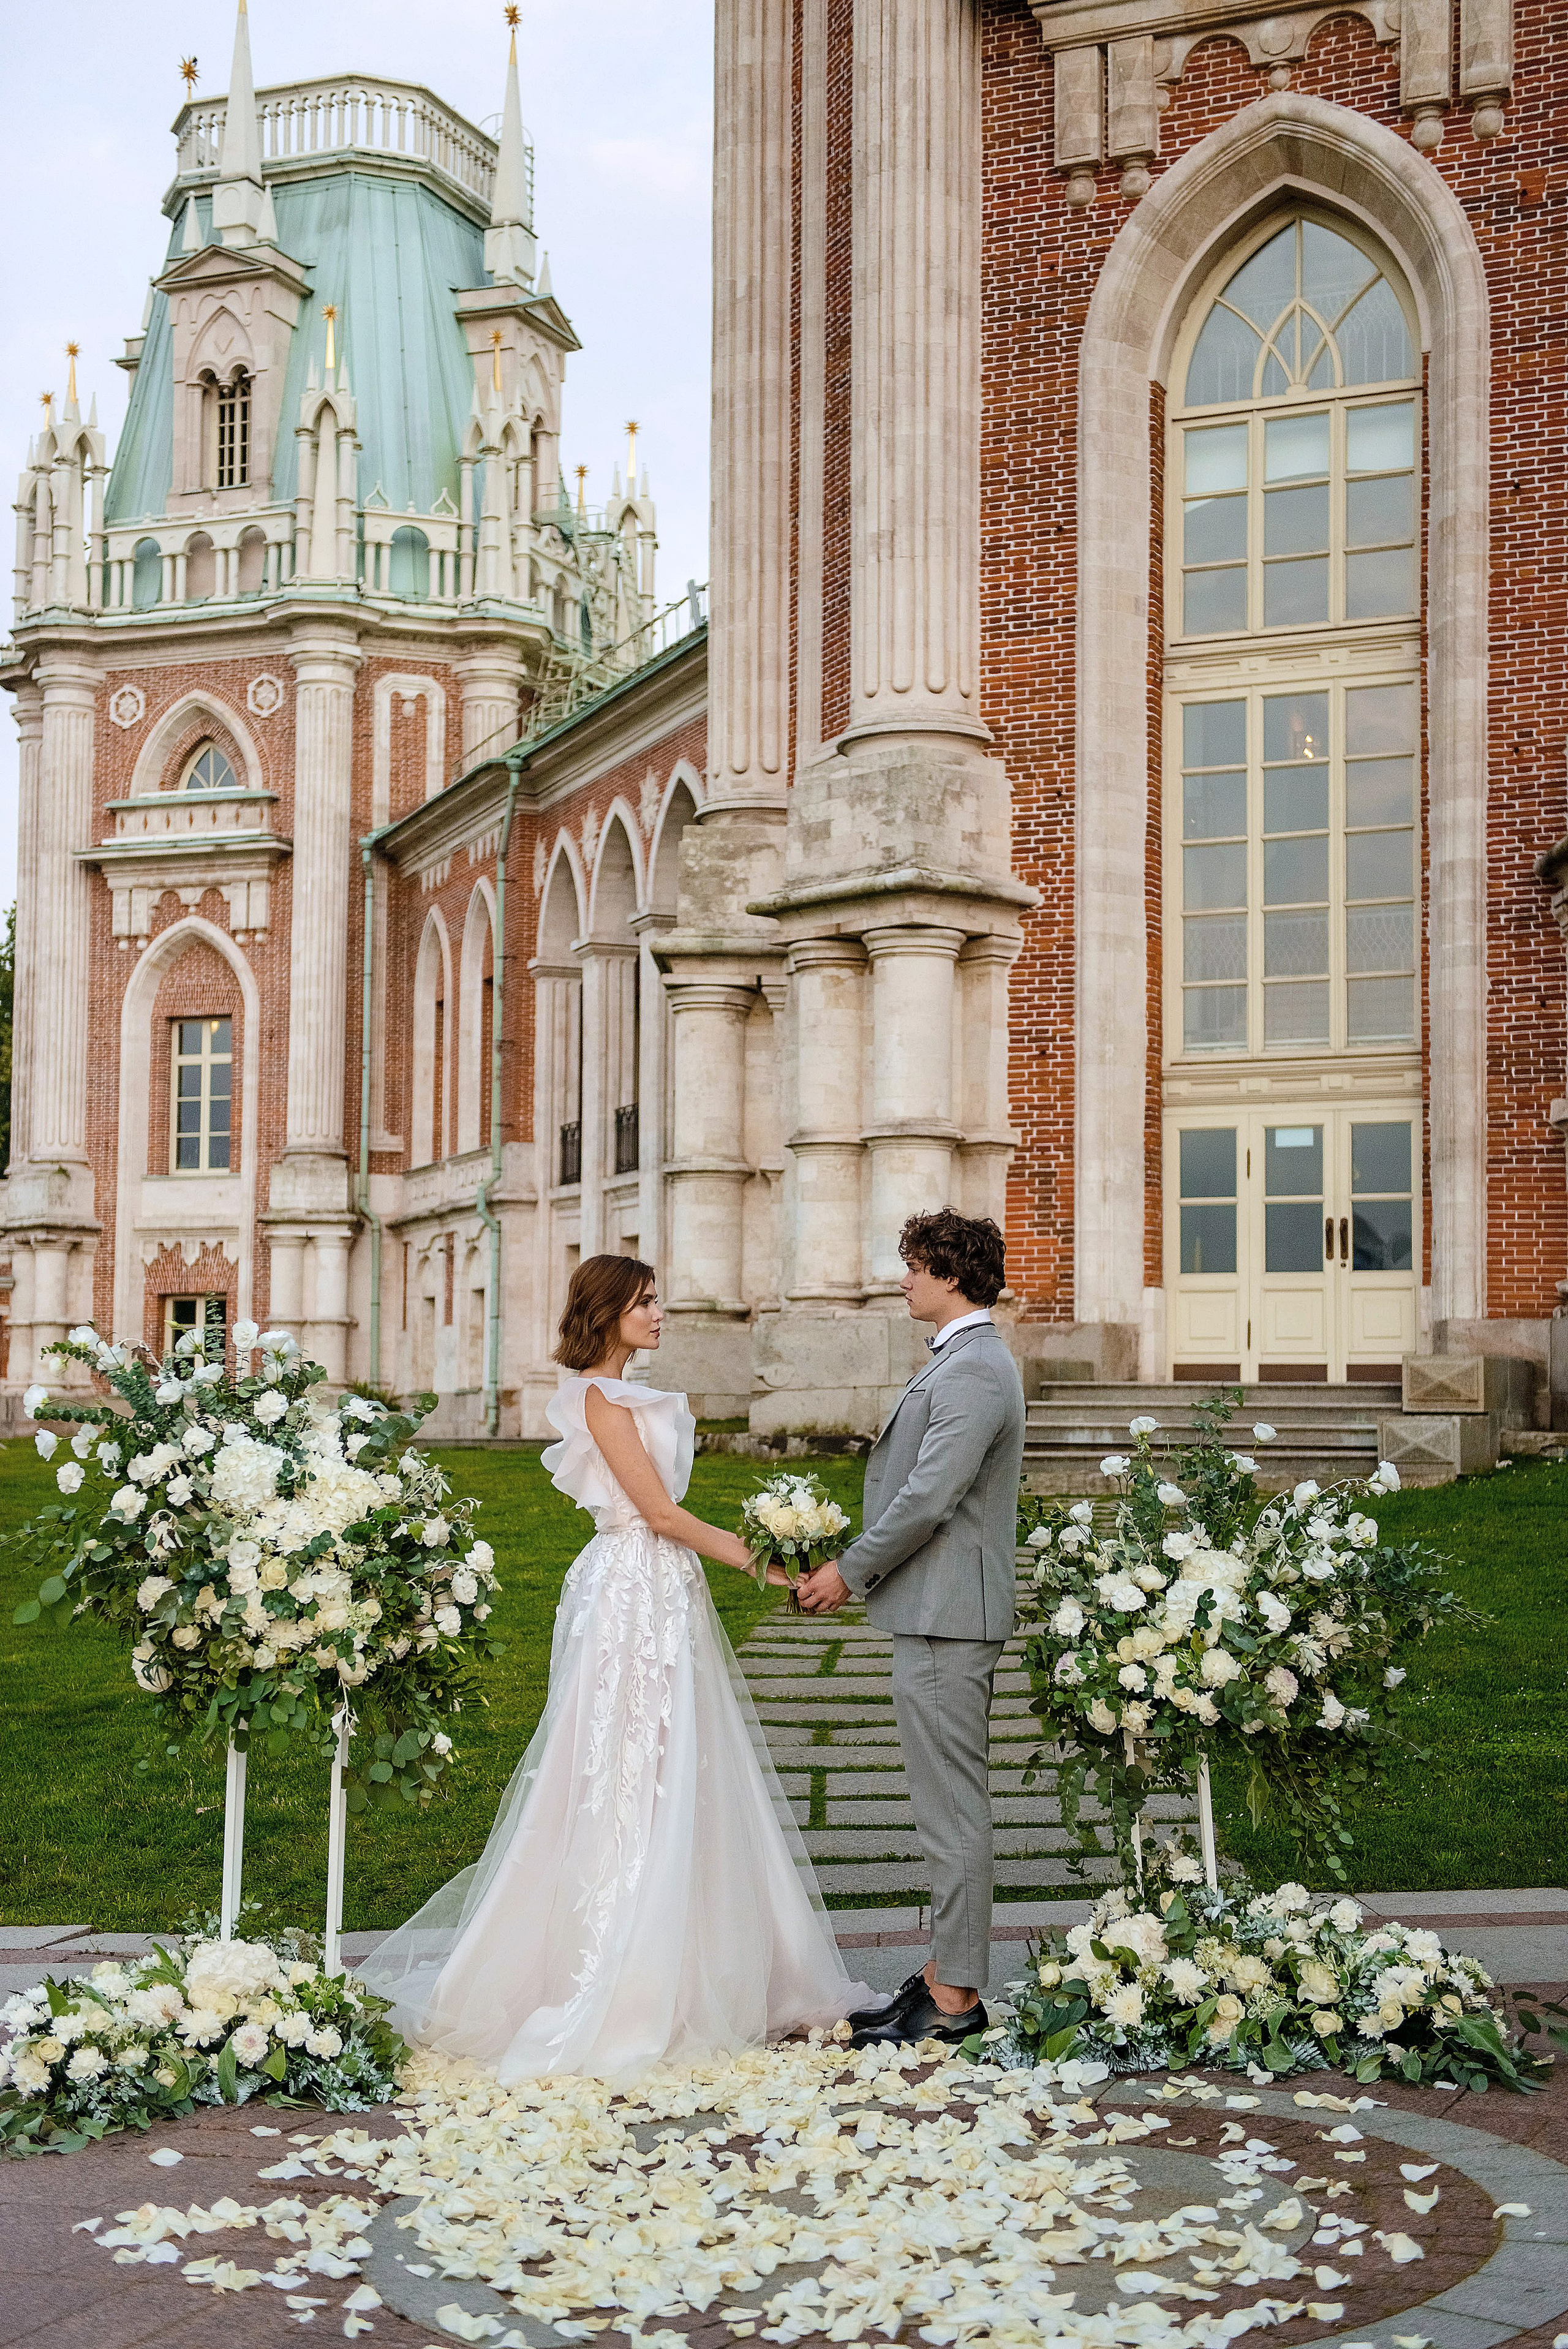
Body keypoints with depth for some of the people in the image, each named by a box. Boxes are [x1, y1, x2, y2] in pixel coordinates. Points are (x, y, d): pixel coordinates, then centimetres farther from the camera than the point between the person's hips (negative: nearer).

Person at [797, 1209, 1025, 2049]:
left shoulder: (972, 1370, -18)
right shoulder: (967, 1359, 17)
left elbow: (928, 1498, -21)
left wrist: (851, 1571, -11)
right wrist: (857, 1567, 14)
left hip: (946, 1617, -11)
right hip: (940, 1611, 11)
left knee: (952, 1810, -5)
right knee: (948, 1806, 15)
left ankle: (955, 2001, 1)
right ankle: (946, 1972, 23)